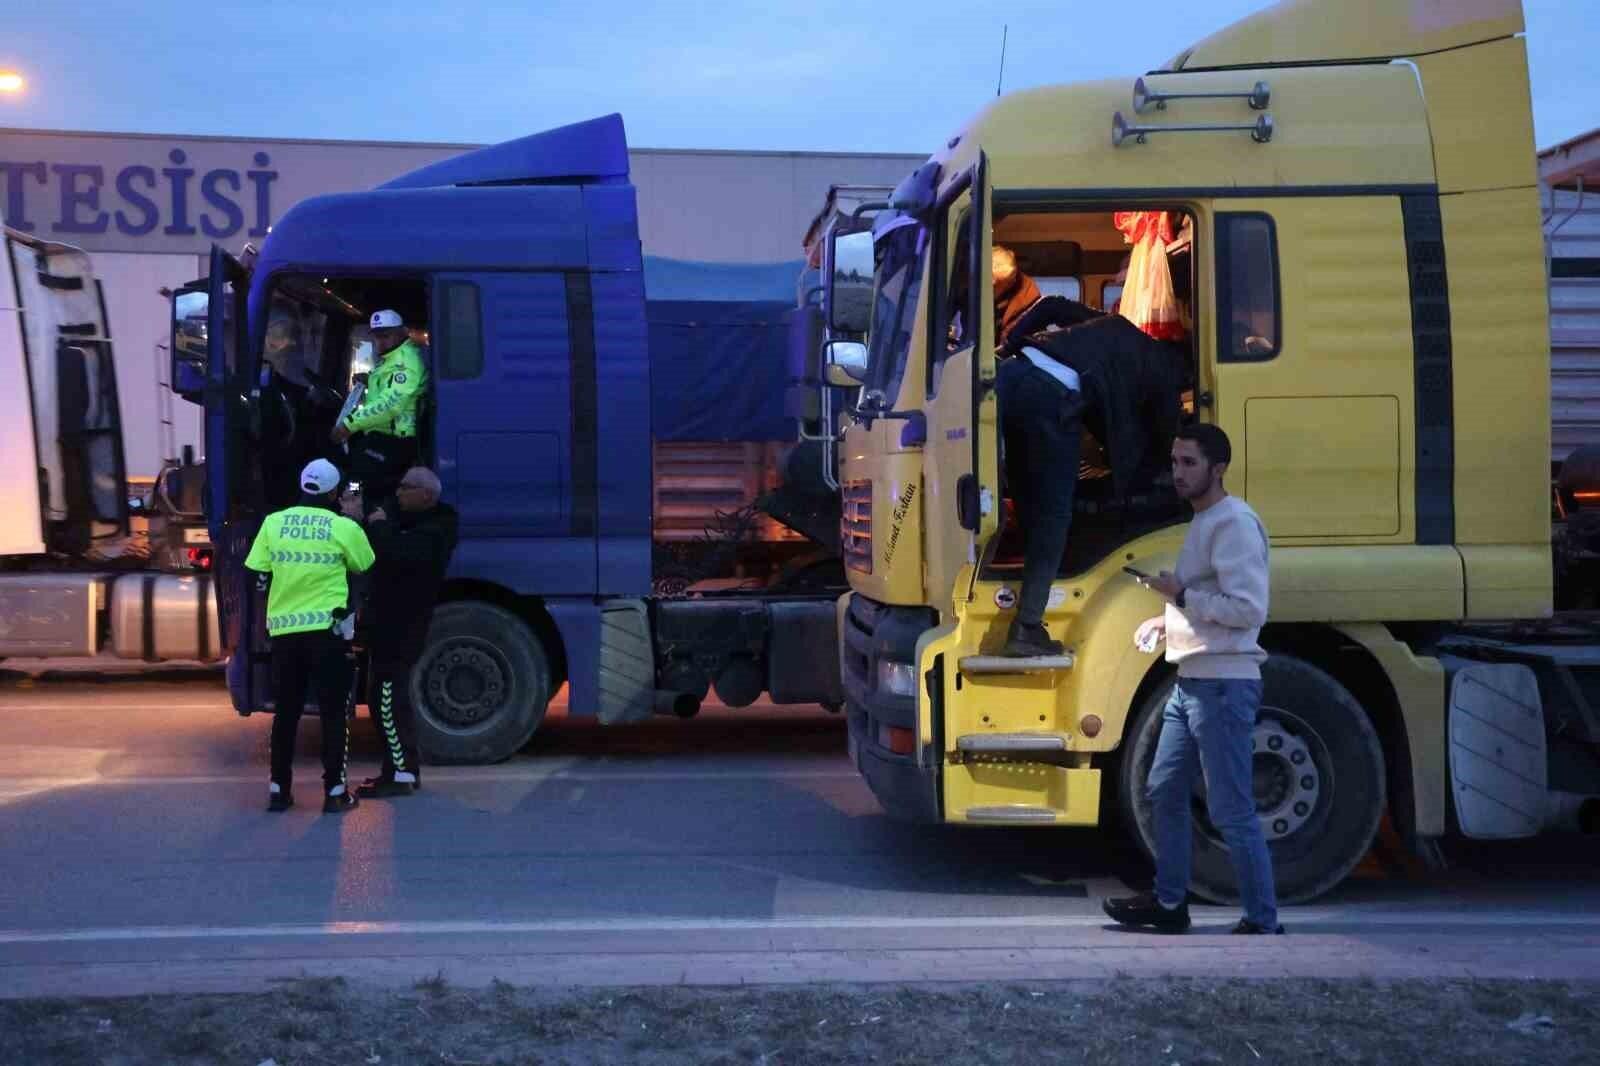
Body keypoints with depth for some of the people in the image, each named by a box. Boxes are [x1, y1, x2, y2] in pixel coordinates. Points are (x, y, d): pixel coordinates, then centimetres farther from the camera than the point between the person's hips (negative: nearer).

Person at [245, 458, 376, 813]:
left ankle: (278, 790, 15)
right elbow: (365, 569, 10)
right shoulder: (344, 528, -6)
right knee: (333, 712, 4)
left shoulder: (273, 522, 2)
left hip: (284, 629, 3)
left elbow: (259, 578, 4)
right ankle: (334, 792, 4)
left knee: (286, 711, 12)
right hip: (328, 629, -3)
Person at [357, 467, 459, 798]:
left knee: (387, 699, -10)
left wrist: (379, 526, -16)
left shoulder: (433, 532, -16)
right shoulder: (404, 519, 16)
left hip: (402, 626, -10)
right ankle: (406, 769, 24)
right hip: (390, 623, 10)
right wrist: (360, 519, 2)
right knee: (393, 697, 15)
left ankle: (400, 774, -7)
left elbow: (398, 553, -33)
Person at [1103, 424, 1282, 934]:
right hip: (1191, 681, 11)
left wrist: (1182, 595, -16)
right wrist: (1169, 620, 11)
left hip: (1223, 686, -11)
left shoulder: (1234, 523, -15)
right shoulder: (1204, 521, 16)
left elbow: (1249, 609, -23)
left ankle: (1262, 923, 4)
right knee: (1166, 792, 18)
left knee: (1232, 812, -5)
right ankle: (1169, 902, 29)